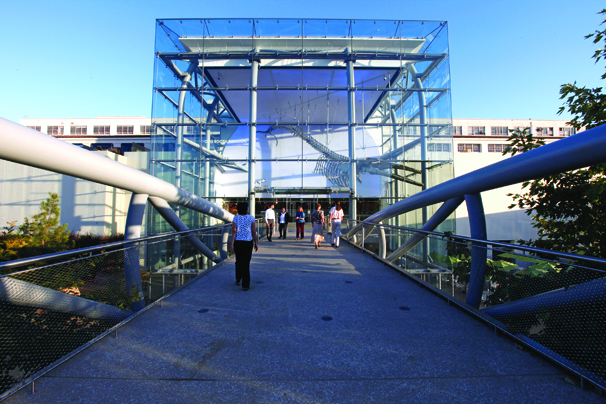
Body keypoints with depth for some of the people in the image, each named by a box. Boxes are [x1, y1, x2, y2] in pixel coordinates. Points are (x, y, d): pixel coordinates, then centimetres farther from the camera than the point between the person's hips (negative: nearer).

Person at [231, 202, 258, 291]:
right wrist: (256, 243, 7)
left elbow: (234, 232, -7)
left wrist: (232, 244, -4)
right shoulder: (251, 218, -3)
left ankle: (238, 280, 37)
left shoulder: (236, 218, -1)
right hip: (248, 242, -1)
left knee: (238, 261, 20)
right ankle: (245, 285, 5)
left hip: (238, 242, 2)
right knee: (246, 263, 3)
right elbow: (254, 232, -2)